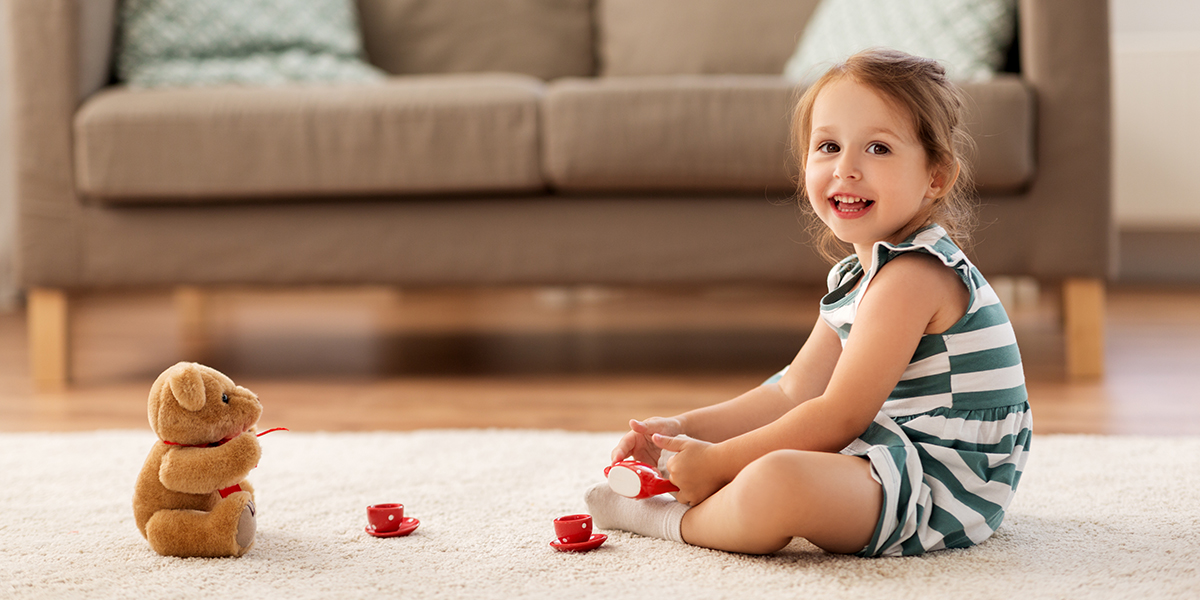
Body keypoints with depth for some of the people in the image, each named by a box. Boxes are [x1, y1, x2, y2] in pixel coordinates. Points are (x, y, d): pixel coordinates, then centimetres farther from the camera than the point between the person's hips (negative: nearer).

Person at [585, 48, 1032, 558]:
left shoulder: (912, 276, -20)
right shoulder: (857, 275, 12)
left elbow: (840, 417, -22)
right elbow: (793, 393, 15)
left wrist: (719, 461, -16)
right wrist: (684, 430, 6)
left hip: (944, 491, -11)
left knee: (778, 481, -34)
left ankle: (672, 520, -9)